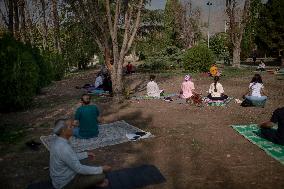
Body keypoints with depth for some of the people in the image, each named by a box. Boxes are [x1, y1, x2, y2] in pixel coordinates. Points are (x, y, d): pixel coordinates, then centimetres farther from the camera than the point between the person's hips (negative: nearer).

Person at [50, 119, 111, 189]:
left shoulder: (57, 142, -3)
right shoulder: (64, 148, -34)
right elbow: (79, 169, -27)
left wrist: (86, 154, 16)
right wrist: (101, 169, -20)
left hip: (62, 178, 9)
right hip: (67, 183, -9)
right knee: (101, 176, -9)